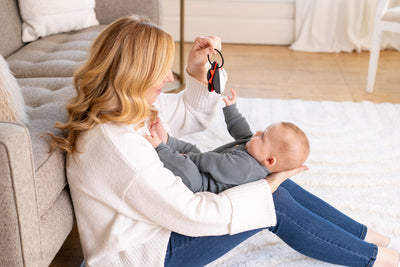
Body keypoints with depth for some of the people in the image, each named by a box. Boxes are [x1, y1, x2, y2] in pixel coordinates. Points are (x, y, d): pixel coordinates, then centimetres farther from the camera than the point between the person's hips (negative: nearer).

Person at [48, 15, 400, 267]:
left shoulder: (122, 106, -4)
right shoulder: (116, 146, -34)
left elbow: (190, 118, 11)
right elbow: (195, 215, -31)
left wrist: (198, 71, -8)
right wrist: (267, 187, -20)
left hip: (161, 211, 9)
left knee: (272, 181, 1)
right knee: (276, 202, -12)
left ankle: (366, 235, 16)